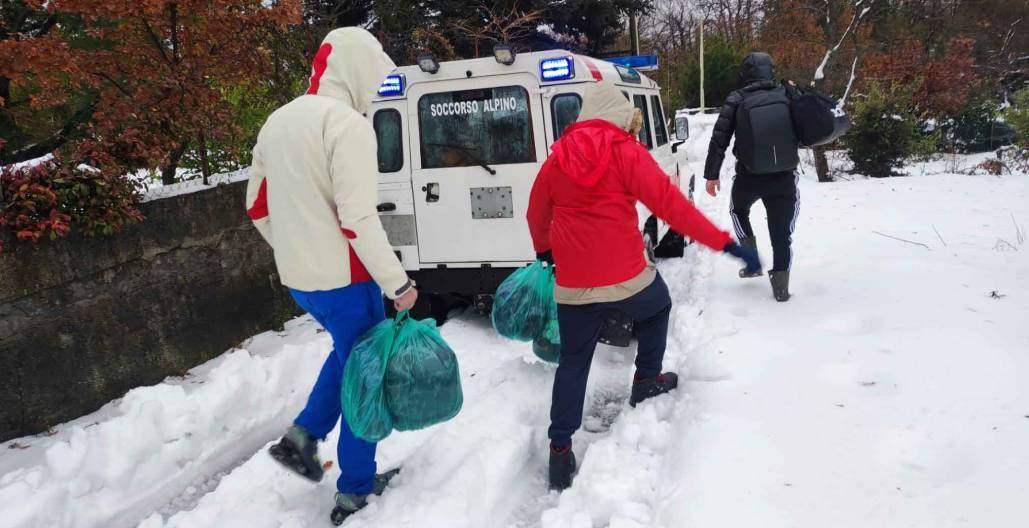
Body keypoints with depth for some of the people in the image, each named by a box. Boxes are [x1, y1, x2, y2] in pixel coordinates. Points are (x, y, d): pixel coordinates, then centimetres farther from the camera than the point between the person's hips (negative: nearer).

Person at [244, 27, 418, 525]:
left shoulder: (279, 120, 9)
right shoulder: (347, 123, -17)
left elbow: (258, 206, 14)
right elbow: (358, 219, -23)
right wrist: (397, 282, -17)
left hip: (298, 275, 8)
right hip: (342, 277, -8)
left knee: (348, 351, 29)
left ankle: (303, 435, 20)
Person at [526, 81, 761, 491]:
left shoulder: (557, 157, 8)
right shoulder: (626, 152, -6)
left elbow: (536, 213, 19)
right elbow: (671, 204, -14)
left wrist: (543, 249, 39)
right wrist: (724, 243, -12)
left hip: (573, 285, 3)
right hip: (626, 276, -3)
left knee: (573, 362, 13)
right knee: (657, 308, 31)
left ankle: (560, 447, 8)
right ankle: (646, 382, 38)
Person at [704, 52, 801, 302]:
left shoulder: (736, 100, -3)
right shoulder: (788, 94, 4)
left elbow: (720, 139, -8)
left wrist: (711, 174, -3)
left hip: (749, 176, -1)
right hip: (784, 176, 1)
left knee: (738, 210, 29)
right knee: (782, 231, 10)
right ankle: (781, 286, 10)